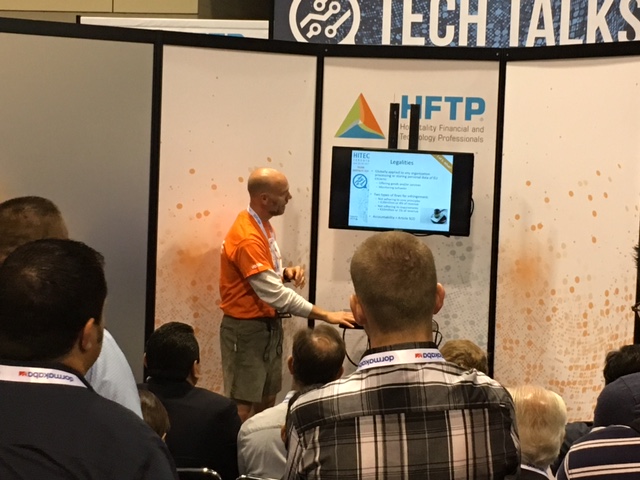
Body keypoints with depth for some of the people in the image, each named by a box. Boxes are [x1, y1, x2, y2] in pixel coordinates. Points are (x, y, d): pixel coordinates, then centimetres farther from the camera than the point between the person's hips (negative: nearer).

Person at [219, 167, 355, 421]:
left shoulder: (263, 225, 6)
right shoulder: (247, 238, -24)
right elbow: (274, 294, -27)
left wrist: (286, 272, -4)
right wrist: (326, 315, -25)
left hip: (269, 324, 9)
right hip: (247, 329, -9)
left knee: (267, 399, 15)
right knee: (242, 405, -4)